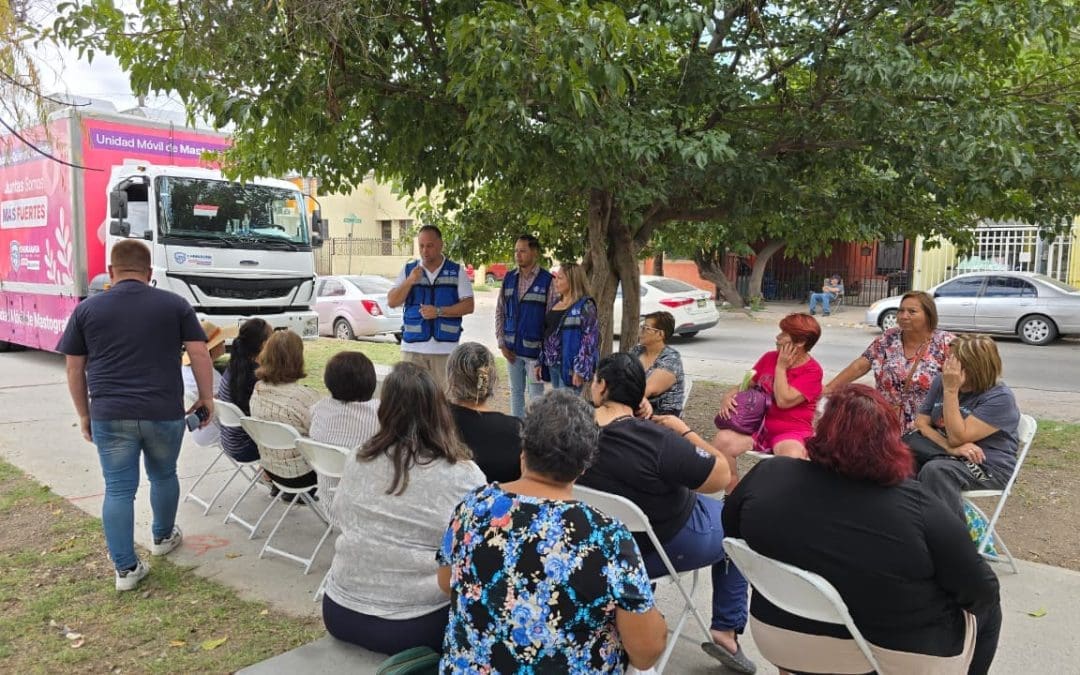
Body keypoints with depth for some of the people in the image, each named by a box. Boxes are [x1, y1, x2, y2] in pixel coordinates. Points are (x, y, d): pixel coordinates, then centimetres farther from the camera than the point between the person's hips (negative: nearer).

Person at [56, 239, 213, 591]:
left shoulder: (86, 309, 5)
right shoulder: (174, 304, 3)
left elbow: (75, 369, 8)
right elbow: (200, 355, -1)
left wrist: (84, 414, 16)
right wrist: (206, 397, 8)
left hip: (109, 415, 0)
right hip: (164, 413, 0)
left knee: (118, 490, 7)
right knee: (163, 476, 21)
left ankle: (126, 569, 10)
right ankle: (163, 537, 40)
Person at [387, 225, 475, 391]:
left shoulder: (457, 271, 5)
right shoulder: (409, 270, 10)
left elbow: (468, 306, 0)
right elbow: (392, 302, 5)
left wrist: (439, 311, -13)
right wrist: (410, 281, -11)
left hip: (446, 347, -1)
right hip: (413, 347, 1)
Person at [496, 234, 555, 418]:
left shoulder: (547, 281, -7)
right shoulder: (509, 278, 6)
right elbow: (499, 312, 11)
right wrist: (502, 343, 4)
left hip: (535, 349, -5)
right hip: (512, 349, 5)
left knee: (536, 395, 1)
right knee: (515, 393, 14)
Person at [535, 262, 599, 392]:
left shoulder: (585, 306, -10)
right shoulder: (556, 303, 14)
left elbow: (590, 340, -16)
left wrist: (580, 370, -20)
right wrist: (541, 361, 16)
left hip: (569, 367, -8)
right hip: (552, 365, 8)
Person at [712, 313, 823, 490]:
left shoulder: (812, 370, -8)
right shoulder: (769, 357, 9)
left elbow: (784, 401, -20)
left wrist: (781, 367, -11)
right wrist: (728, 396, -6)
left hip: (792, 432, -5)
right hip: (757, 426, 5)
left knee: (792, 459, -39)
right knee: (722, 440, -24)